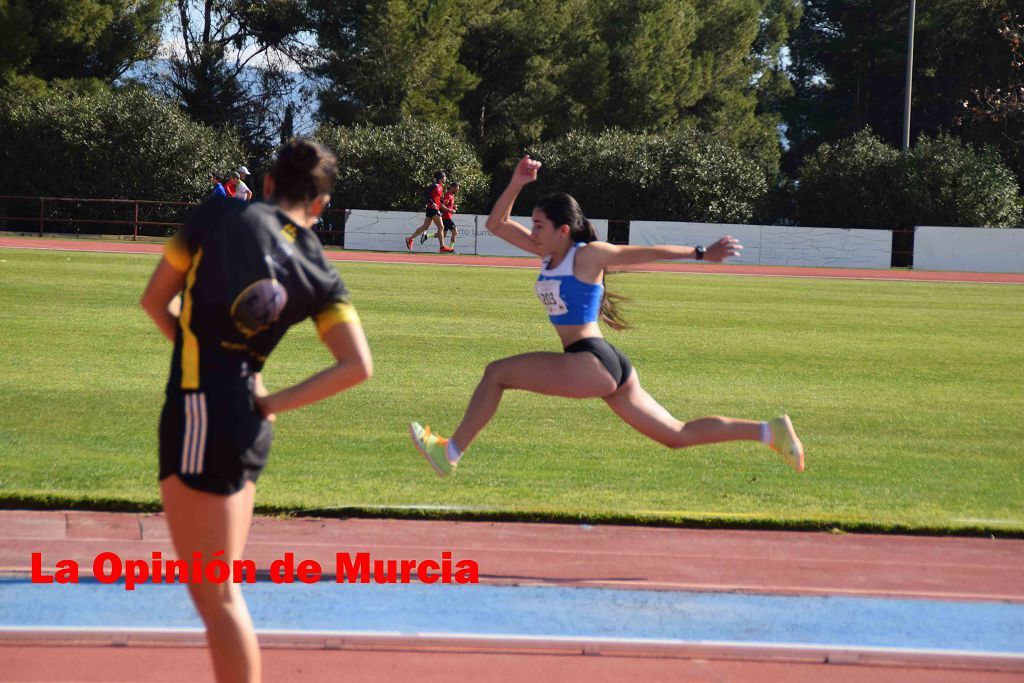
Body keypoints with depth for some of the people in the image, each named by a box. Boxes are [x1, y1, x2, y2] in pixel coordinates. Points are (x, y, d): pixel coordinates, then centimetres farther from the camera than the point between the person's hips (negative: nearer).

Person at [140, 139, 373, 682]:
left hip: (198, 412, -5)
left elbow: (154, 300, 8)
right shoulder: (320, 273, 7)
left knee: (213, 594, -3)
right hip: (248, 426, 5)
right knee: (221, 589, 20)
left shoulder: (219, 215, 1)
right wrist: (273, 403, 3)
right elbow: (357, 366, -4)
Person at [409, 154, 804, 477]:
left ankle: (450, 453, -4)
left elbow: (650, 253, -2)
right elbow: (497, 224, 21)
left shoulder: (588, 255, -4)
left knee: (496, 373, -7)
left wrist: (701, 254, -5)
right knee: (677, 436, 9)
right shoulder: (547, 254, 18)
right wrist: (516, 184, 7)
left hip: (592, 362, -9)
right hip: (606, 368, 9)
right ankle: (769, 432, 7)